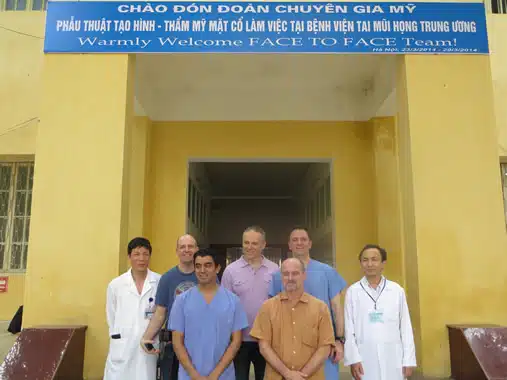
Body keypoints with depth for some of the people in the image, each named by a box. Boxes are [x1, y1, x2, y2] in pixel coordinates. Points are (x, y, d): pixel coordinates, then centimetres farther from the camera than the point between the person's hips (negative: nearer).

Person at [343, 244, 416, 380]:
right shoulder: (353, 291, 0)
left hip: (393, 358, 1)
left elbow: (405, 327, 3)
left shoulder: (397, 290, 2)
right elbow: (349, 329, 0)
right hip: (365, 358, -1)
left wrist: (408, 360, 2)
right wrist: (353, 359, -4)